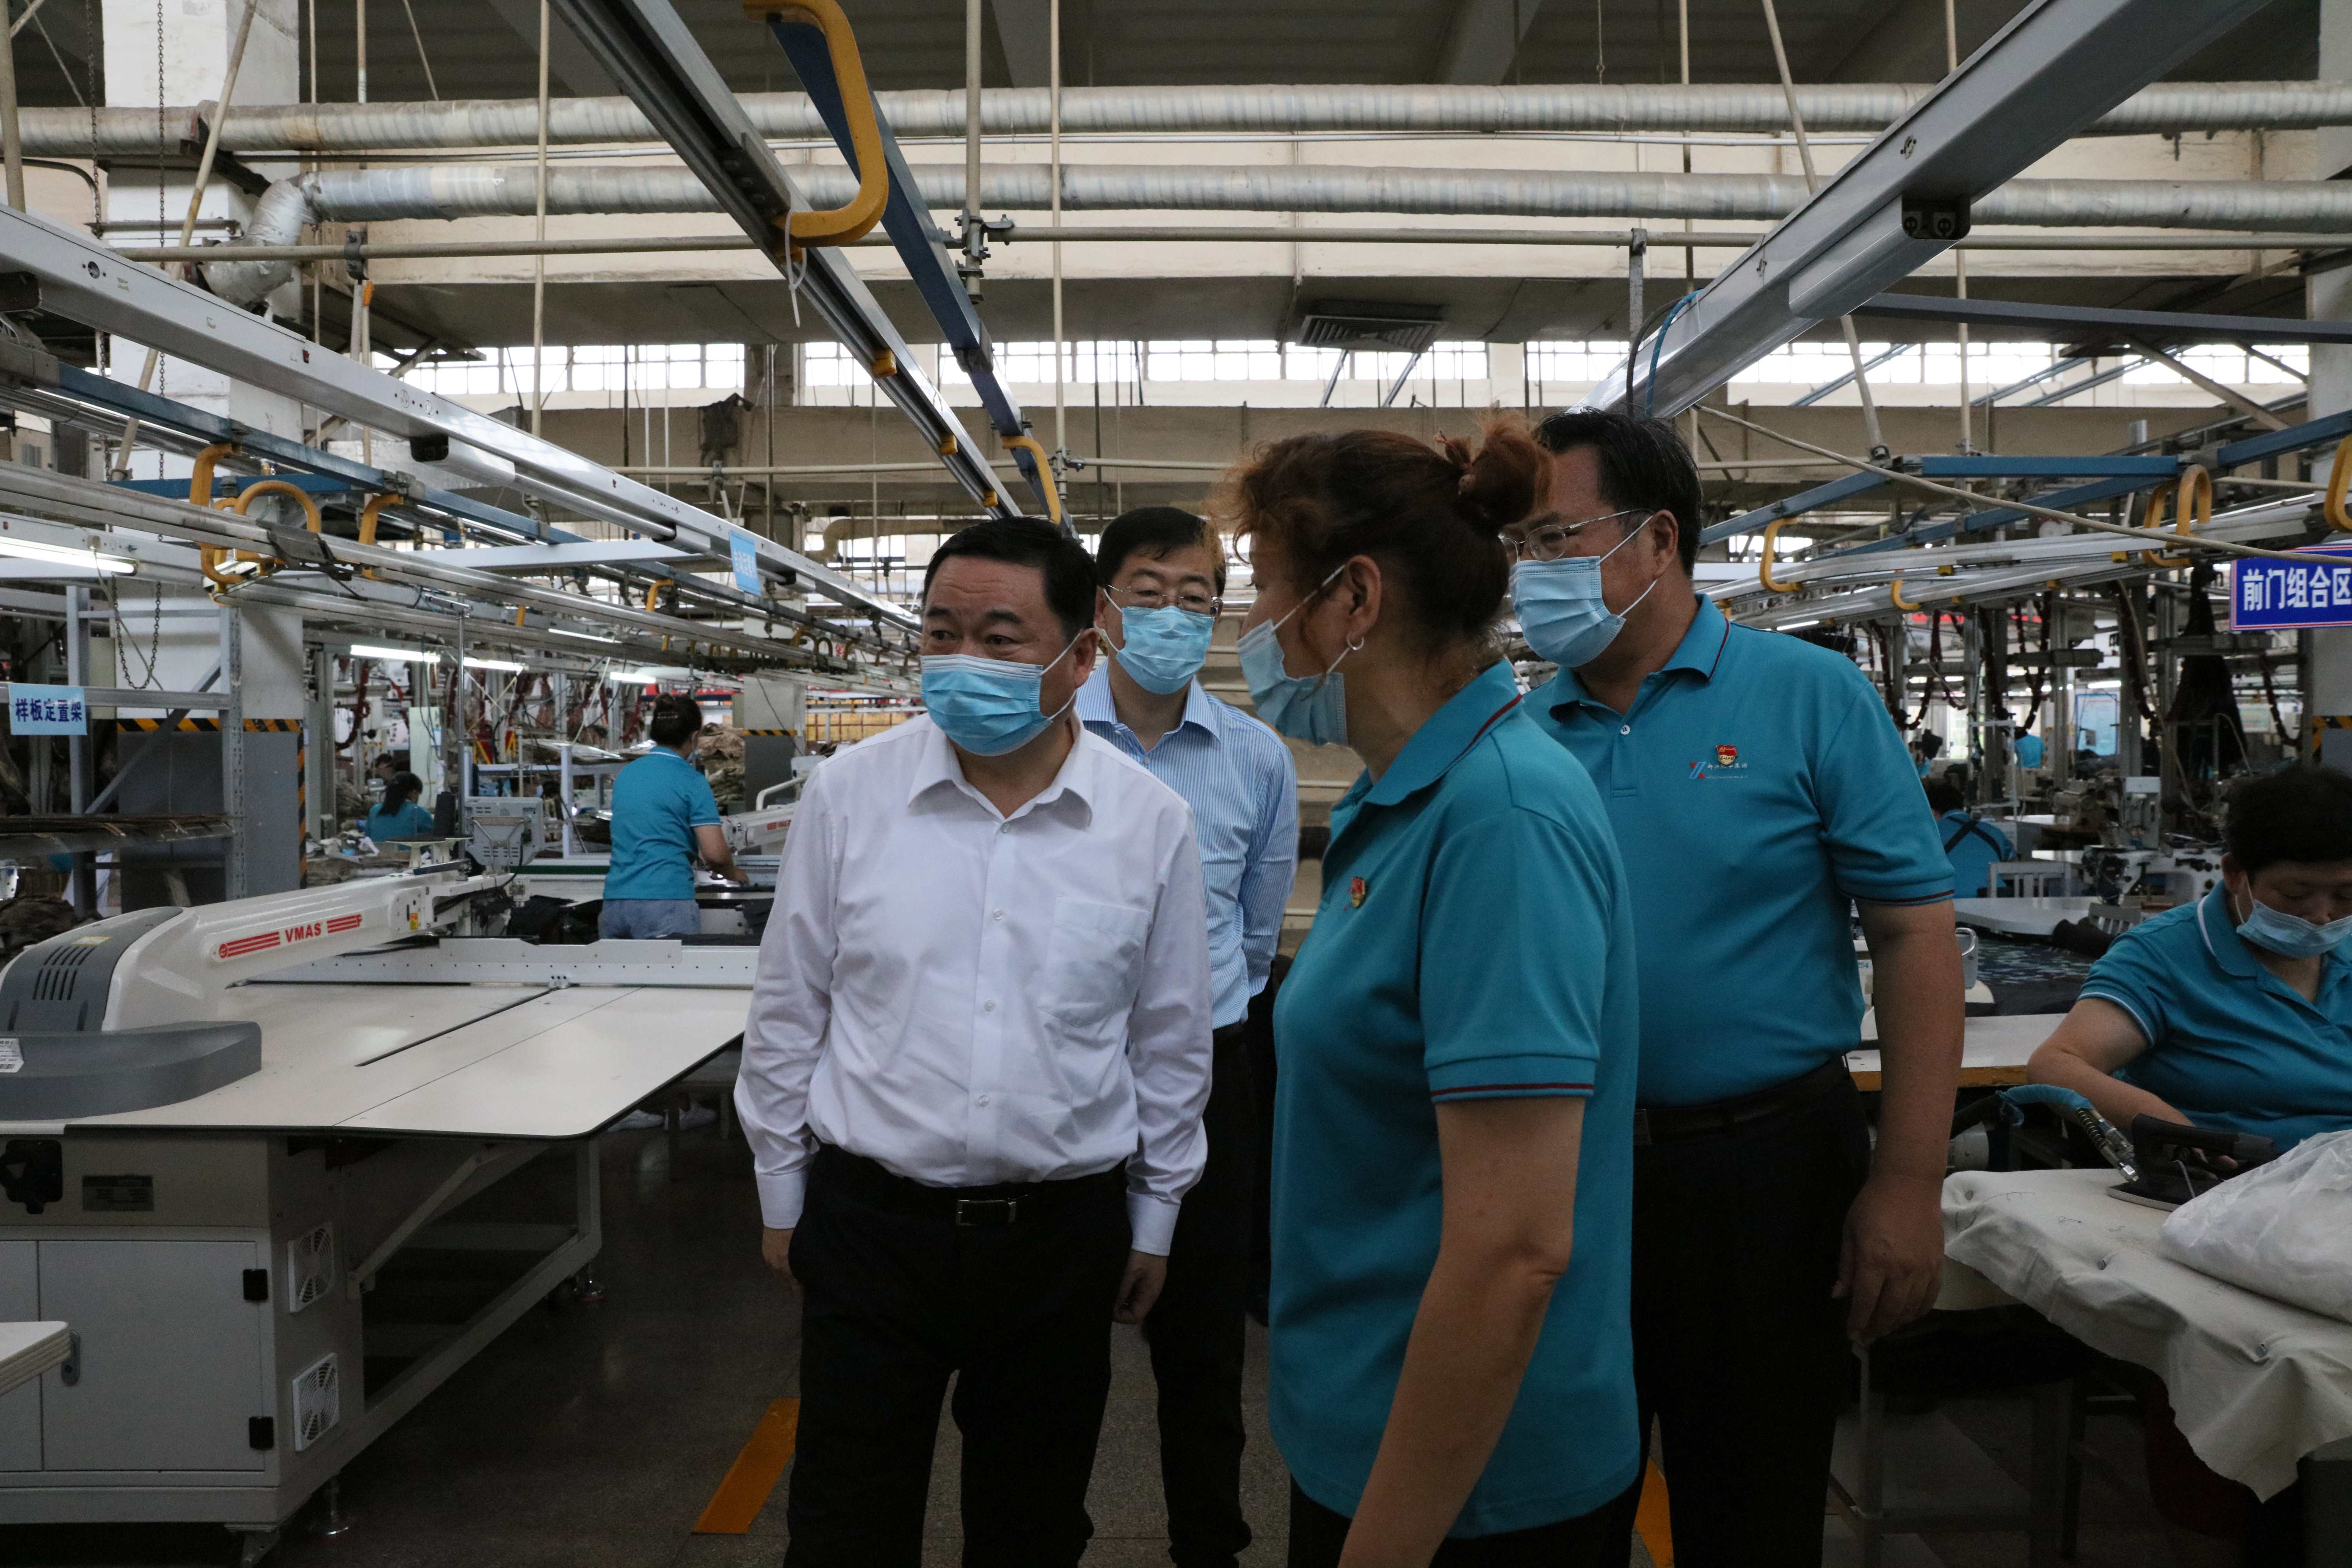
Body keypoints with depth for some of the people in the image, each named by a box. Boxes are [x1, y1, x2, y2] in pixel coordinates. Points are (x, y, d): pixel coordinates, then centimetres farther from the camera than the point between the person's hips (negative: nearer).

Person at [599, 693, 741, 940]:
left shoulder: (625, 774, 14)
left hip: (615, 901, 6)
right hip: (666, 900, -6)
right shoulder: (692, 782, -4)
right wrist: (733, 875, 12)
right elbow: (715, 854, -10)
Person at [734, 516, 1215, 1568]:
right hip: (870, 1223, 0)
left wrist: (1155, 1219, 9)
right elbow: (789, 1010, 3)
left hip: (1063, 1236, 1)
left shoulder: (1151, 822, -6)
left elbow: (1172, 1042, 4)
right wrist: (781, 1193, 7)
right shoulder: (849, 791, -6)